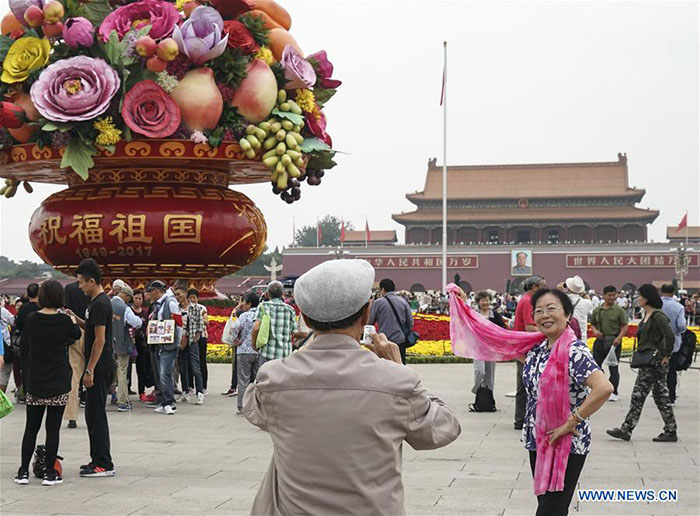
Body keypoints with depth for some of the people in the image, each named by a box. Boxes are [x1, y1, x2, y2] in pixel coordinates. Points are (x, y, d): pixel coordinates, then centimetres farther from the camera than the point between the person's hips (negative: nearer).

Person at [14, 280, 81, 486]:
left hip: (34, 383, 2)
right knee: (53, 429, 3)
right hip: (58, 384, -2)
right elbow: (76, 335, 13)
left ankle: (23, 471, 12)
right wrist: (72, 320, 32)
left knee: (31, 428, 10)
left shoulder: (31, 319, -3)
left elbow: (24, 349, 5)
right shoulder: (64, 320, -9)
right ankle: (50, 473, 5)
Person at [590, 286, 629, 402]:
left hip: (613, 341, -3)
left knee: (613, 367, -1)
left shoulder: (619, 310, -1)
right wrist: (595, 330, -5)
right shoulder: (597, 310, 10)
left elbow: (625, 326, -3)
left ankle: (614, 393, 6)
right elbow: (592, 324, 18)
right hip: (600, 340, 4)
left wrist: (619, 338, -17)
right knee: (596, 365, 3)